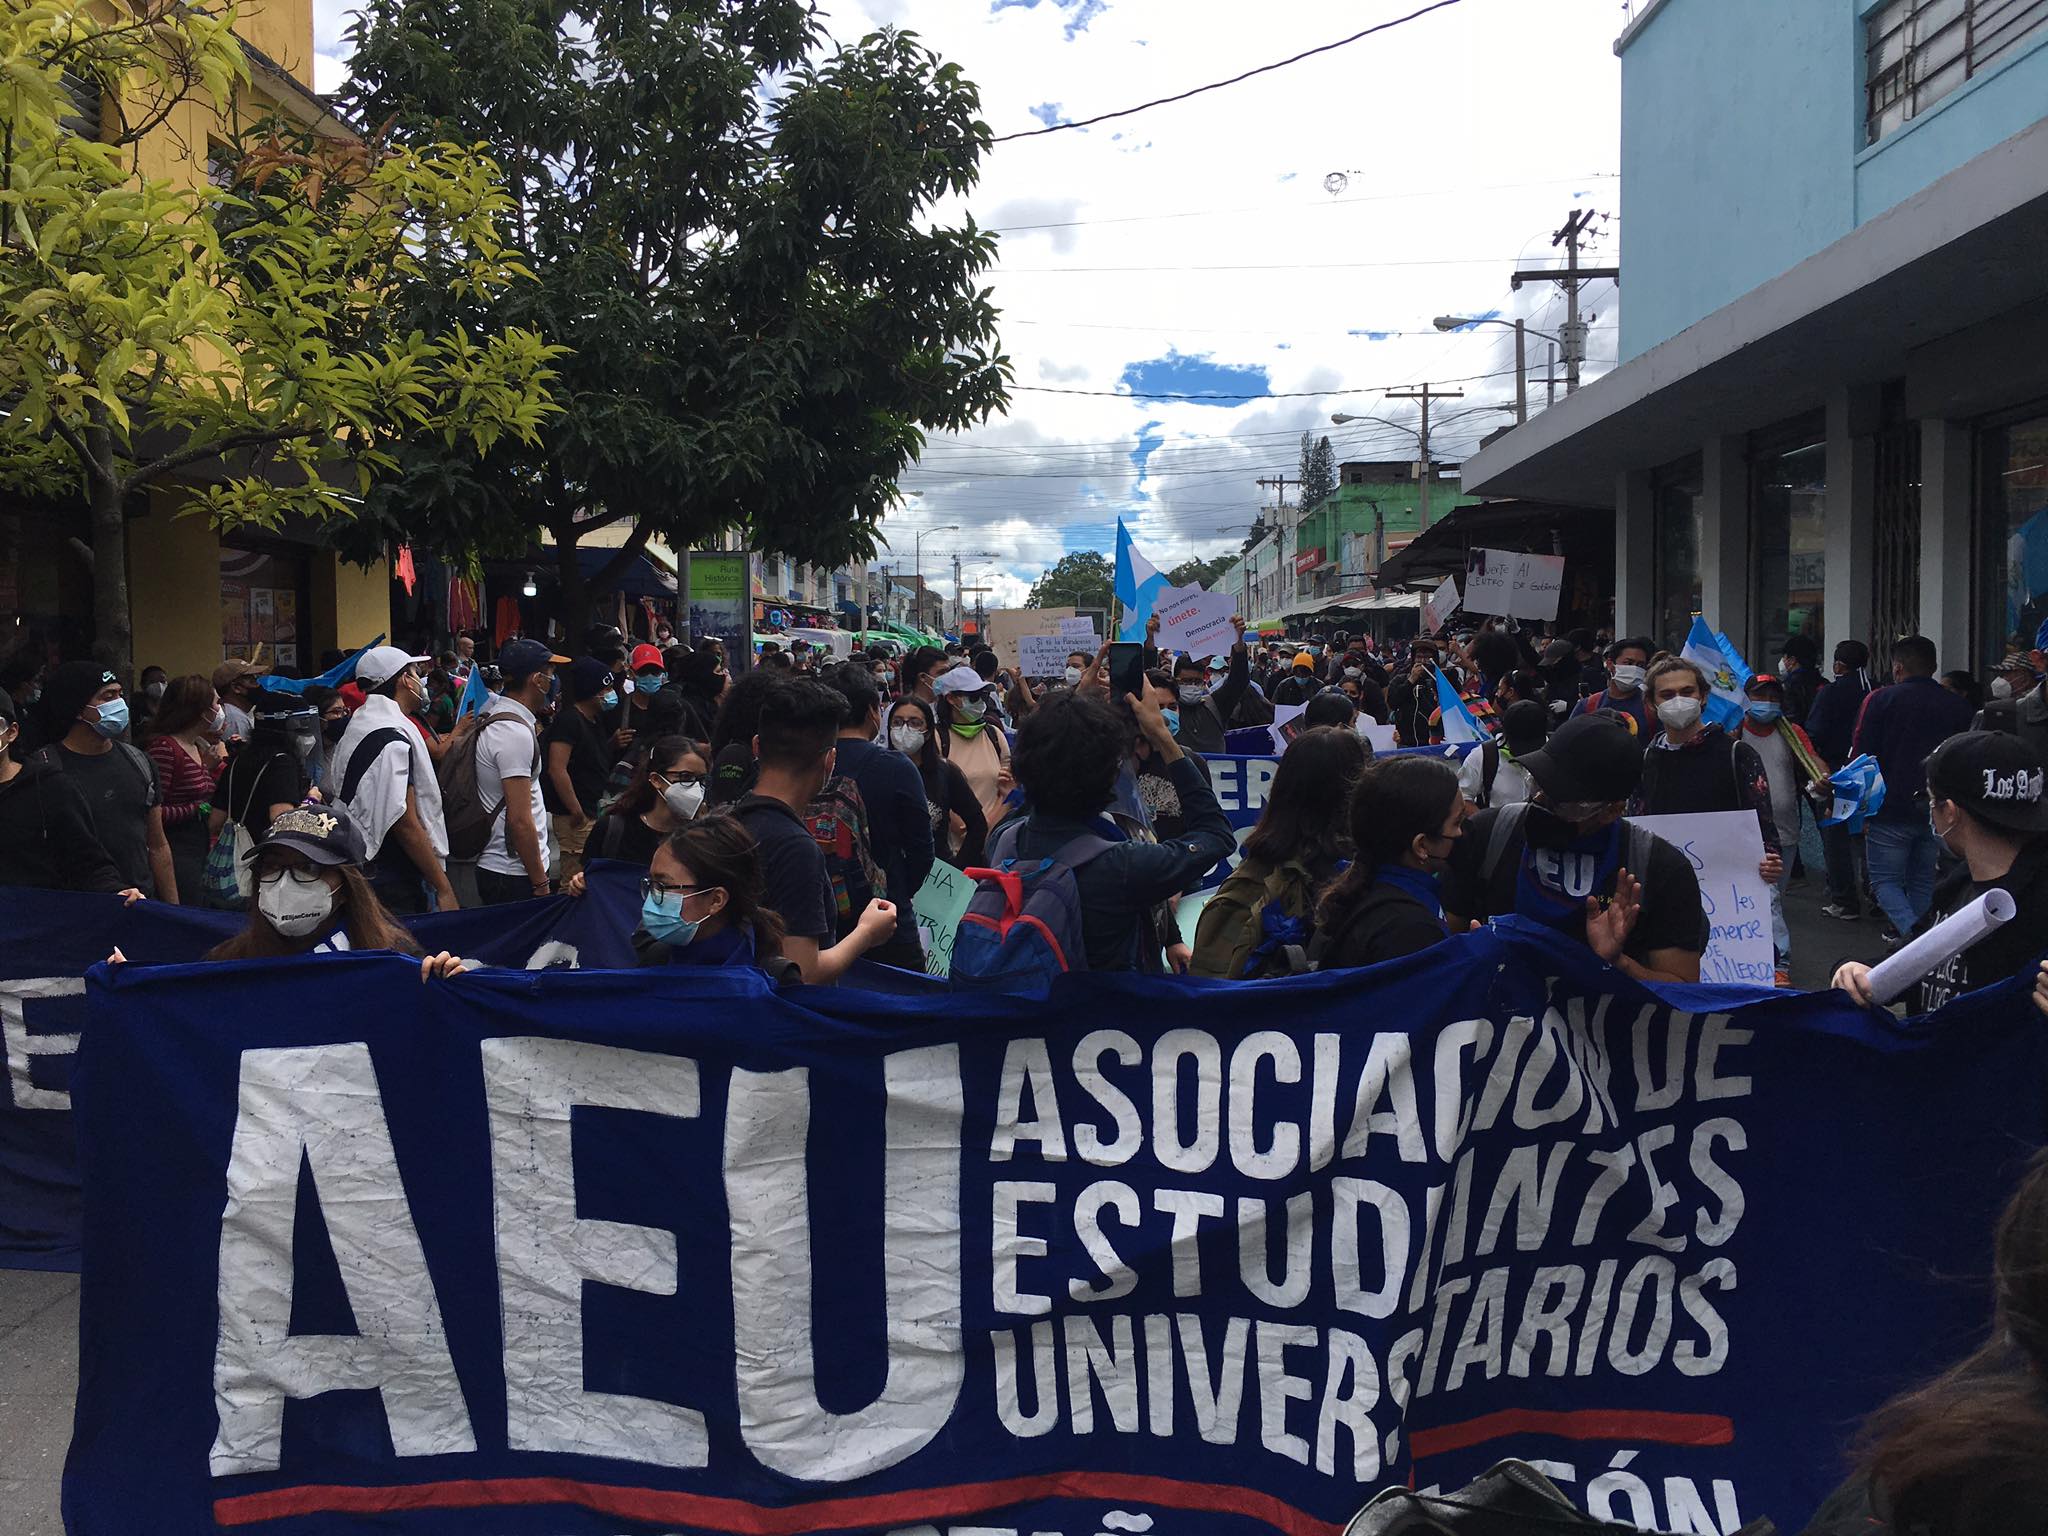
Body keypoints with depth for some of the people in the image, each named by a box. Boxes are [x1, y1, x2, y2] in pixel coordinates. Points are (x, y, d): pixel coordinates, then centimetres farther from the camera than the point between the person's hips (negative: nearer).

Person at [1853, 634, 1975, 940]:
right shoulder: (1959, 707, 5)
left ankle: (1913, 931, -19)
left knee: (1885, 881, 4)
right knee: (1924, 883, 16)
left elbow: (1861, 756, -7)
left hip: (1891, 812, -4)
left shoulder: (1881, 700, -5)